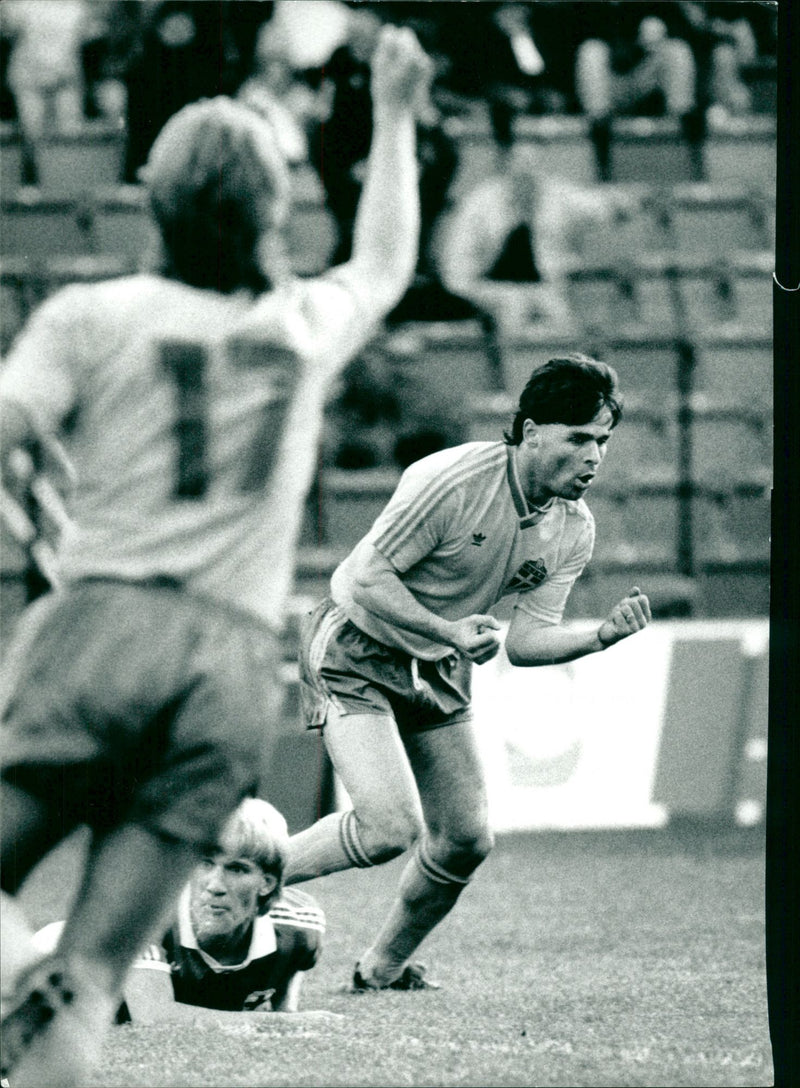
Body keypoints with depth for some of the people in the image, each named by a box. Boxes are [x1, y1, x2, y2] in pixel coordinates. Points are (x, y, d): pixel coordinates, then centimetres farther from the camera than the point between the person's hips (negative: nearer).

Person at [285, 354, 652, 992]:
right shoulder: (453, 481, -26)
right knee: (391, 828, -22)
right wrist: (451, 631, -32)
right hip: (355, 653, -7)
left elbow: (526, 639, -6)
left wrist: (602, 636, -23)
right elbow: (367, 578, -25)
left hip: (439, 673, 7)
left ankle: (385, 966, 26)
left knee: (467, 841, 4)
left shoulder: (575, 531, -5)